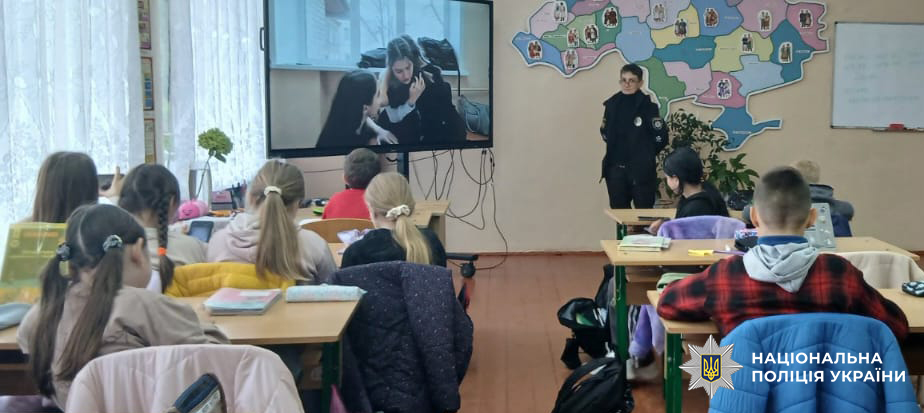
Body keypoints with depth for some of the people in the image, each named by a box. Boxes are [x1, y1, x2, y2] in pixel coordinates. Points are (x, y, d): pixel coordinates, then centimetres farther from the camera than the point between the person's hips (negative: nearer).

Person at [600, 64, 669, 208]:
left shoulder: (647, 106, -8)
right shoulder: (612, 104, 6)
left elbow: (661, 138, -8)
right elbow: (605, 133, 18)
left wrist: (645, 156, 3)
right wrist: (618, 151, 11)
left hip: (641, 171, -4)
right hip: (616, 170, 5)